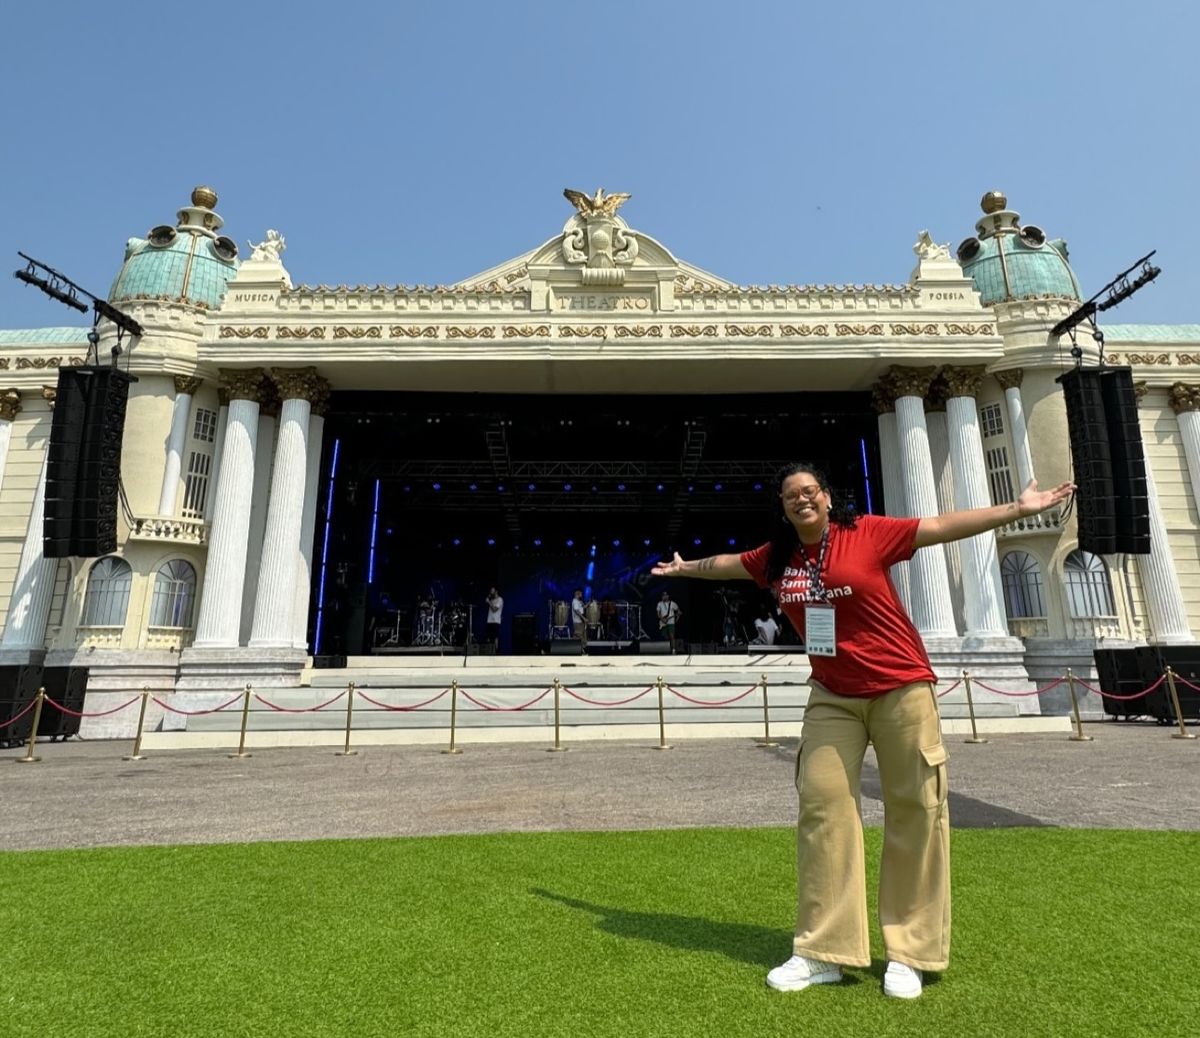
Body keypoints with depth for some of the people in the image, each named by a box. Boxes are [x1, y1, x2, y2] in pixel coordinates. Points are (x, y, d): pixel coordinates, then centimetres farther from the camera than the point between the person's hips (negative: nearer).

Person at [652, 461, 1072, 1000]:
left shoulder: (868, 533, -7)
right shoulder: (776, 558, 4)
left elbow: (943, 526, -5)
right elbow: (727, 563, 21)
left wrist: (1018, 508, -8)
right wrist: (686, 568, 35)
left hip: (901, 688, -3)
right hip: (832, 697, 3)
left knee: (915, 809, 2)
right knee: (822, 805, -2)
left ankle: (909, 953, 16)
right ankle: (822, 952, 7)